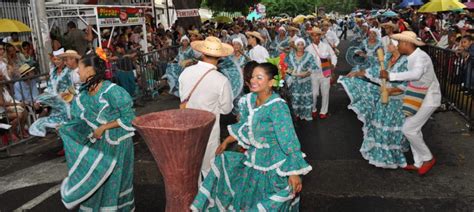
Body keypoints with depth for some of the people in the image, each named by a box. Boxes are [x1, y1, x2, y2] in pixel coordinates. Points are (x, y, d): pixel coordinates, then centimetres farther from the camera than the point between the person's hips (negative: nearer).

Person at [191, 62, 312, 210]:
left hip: (273, 165, -7)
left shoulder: (277, 106, -23)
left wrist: (294, 172, -25)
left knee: (269, 206, 5)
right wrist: (226, 142, 21)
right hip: (255, 158, 7)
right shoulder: (251, 100, -2)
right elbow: (244, 127, 15)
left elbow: (289, 140, -24)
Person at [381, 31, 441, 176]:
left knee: (408, 129, -8)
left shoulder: (421, 57, -23)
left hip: (428, 100, -9)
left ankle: (428, 158, 10)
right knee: (413, 129, 12)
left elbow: (416, 74, -43)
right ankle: (419, 163, 24)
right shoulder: (412, 57, 5)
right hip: (421, 97, 9)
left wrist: (390, 76, -40)